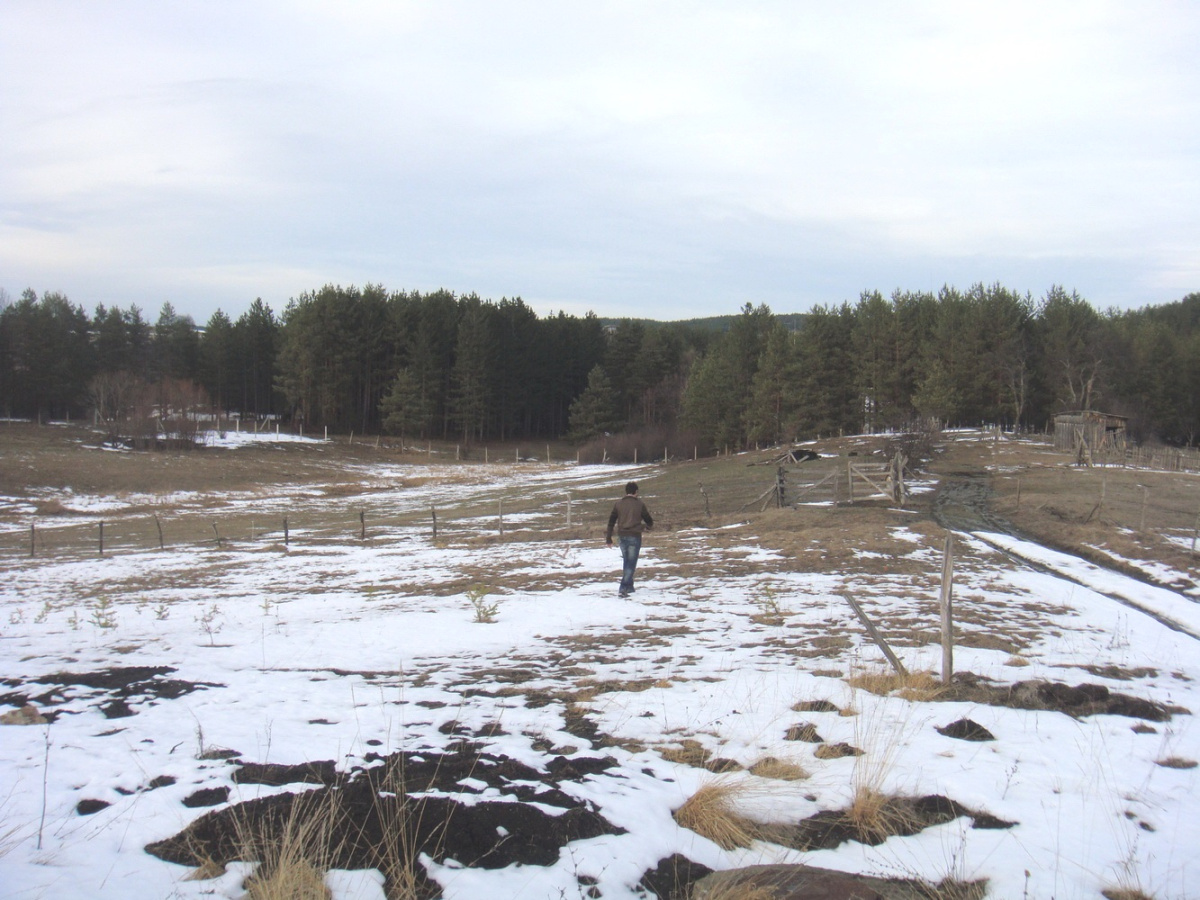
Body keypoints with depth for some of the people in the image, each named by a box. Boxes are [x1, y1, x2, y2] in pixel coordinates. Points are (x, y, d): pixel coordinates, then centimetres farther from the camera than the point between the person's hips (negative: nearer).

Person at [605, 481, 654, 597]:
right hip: (634, 536, -4)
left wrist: (608, 538, 10)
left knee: (626, 561, 20)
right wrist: (648, 526, 30)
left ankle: (629, 586, 27)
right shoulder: (640, 504, -3)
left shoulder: (618, 504, 5)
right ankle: (623, 589, -13)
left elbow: (611, 521, 5)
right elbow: (649, 520, 6)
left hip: (621, 536, 4)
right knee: (631, 563, -2)